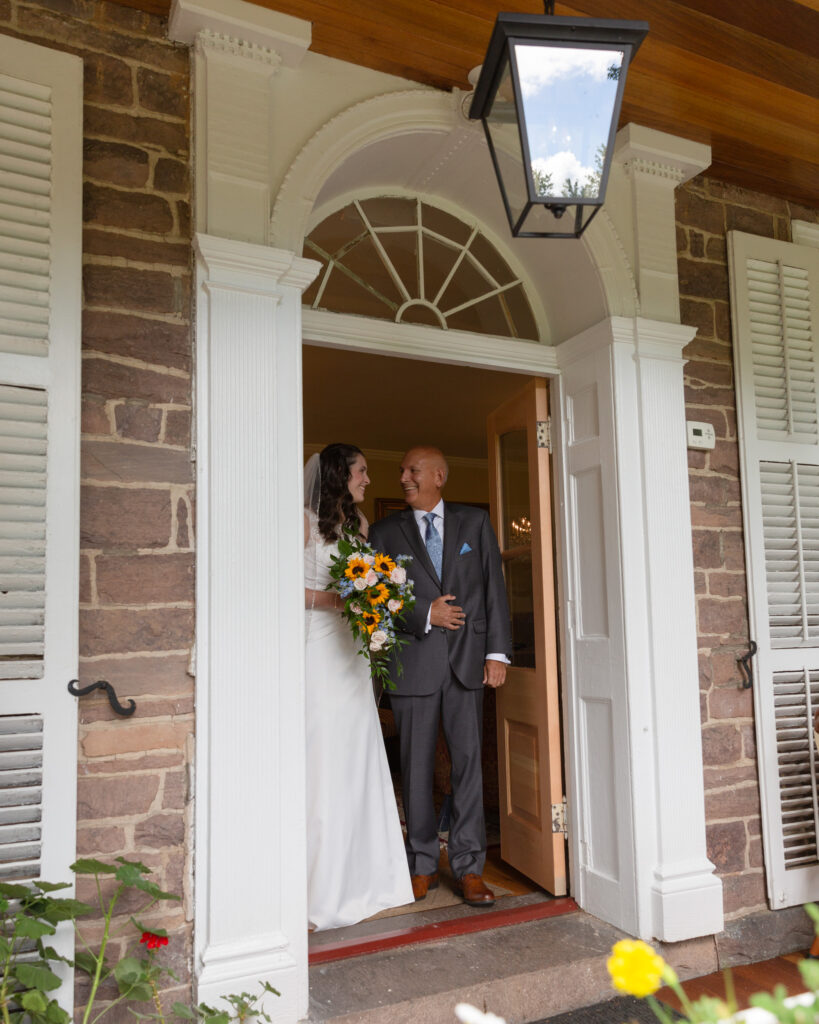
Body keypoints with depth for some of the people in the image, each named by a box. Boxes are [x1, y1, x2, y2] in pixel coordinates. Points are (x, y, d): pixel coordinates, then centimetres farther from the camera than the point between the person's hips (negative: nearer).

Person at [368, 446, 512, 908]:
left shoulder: (475, 522, 9)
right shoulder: (385, 532, 7)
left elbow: (495, 587, 5)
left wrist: (498, 652, -2)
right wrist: (425, 616, -10)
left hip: (468, 660, 0)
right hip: (413, 661, 0)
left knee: (469, 761, 3)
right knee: (417, 766, 7)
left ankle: (469, 867, 14)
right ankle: (423, 865, 21)